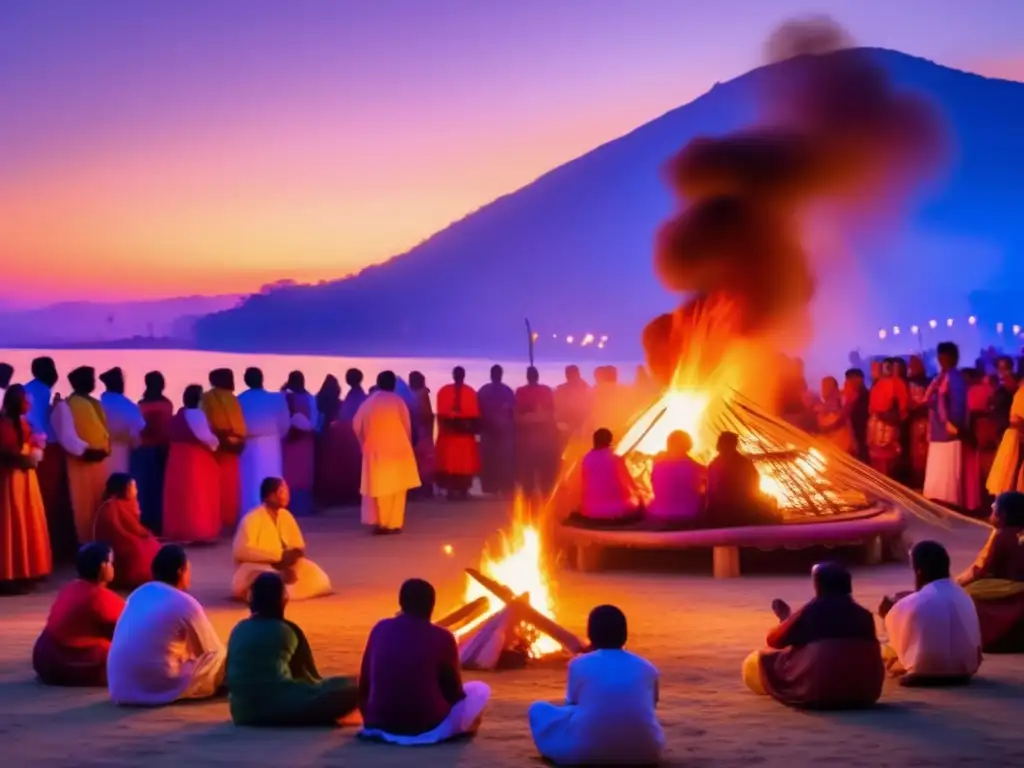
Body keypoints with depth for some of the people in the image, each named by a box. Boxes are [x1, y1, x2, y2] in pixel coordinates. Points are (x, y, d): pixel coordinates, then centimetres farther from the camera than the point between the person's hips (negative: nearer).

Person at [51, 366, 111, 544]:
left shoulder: (96, 404, 17)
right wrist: (85, 451, -24)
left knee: (101, 506, 10)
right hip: (80, 463, -7)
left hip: (100, 461, 7)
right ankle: (84, 543, 1)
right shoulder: (65, 406, -7)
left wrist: (105, 449, 5)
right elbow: (67, 437, -16)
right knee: (84, 507, -3)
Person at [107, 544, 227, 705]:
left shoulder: (138, 594, 12)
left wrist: (186, 654, 32)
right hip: (160, 689, -7)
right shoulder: (186, 603, -6)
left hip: (120, 689, 7)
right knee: (220, 656, 6)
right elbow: (212, 650, 7)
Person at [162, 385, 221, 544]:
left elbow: (175, 437, 14)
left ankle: (178, 531, 13)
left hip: (178, 457, 8)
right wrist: (215, 443, 2)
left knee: (180, 494, 10)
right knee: (196, 496, -2)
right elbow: (205, 436, -18)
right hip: (195, 458, -8)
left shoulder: (178, 416, 13)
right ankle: (195, 532, -2)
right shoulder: (196, 414, -14)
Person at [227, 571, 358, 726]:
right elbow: (308, 676, 14)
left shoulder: (239, 629, 14)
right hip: (279, 708, -6)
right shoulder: (288, 630, 3)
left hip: (242, 712, 6)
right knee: (353, 687, 0)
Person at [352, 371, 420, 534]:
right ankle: (393, 523, 3)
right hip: (397, 449, -2)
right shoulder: (398, 401, -5)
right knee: (396, 487, 5)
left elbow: (357, 426, 3)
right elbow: (407, 425, -3)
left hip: (374, 450, 2)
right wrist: (407, 444, 13)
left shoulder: (368, 402, 3)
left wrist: (365, 442, 19)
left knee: (378, 487, 8)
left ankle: (379, 522, 5)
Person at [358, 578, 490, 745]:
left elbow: (365, 682, 11)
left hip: (381, 725, 5)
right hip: (428, 728, -5)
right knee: (480, 690, 17)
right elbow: (454, 691, 6)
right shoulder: (442, 638, -6)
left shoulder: (381, 629, 3)